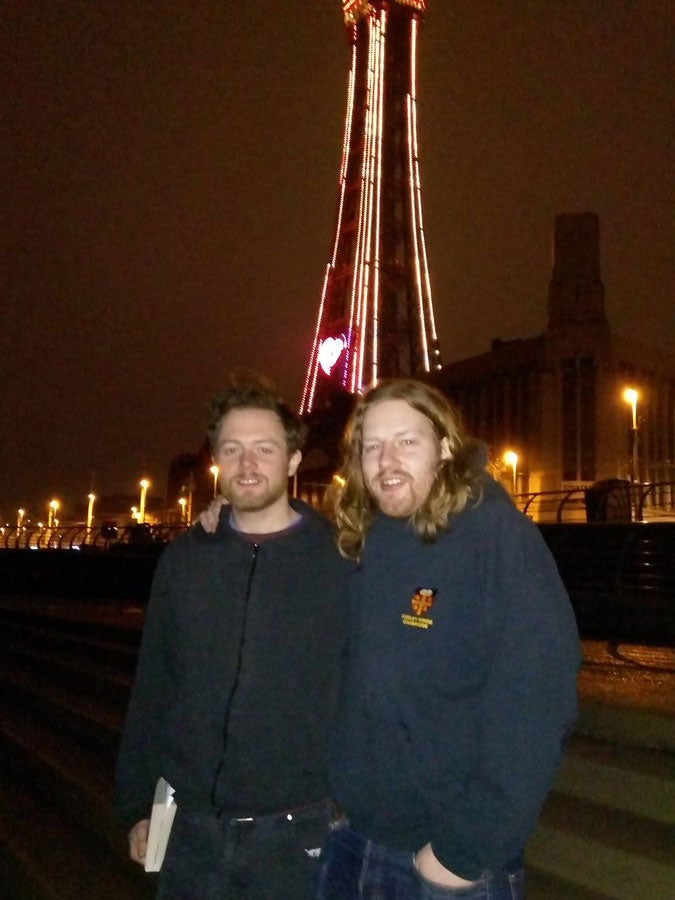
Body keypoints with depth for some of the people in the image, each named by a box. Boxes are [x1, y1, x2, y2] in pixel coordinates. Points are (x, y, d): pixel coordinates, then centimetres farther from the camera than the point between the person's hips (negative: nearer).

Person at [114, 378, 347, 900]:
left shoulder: (341, 558, -9)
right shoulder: (184, 559, 1)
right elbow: (152, 689, 5)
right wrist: (138, 804, 7)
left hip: (299, 831, -3)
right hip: (193, 827, 3)